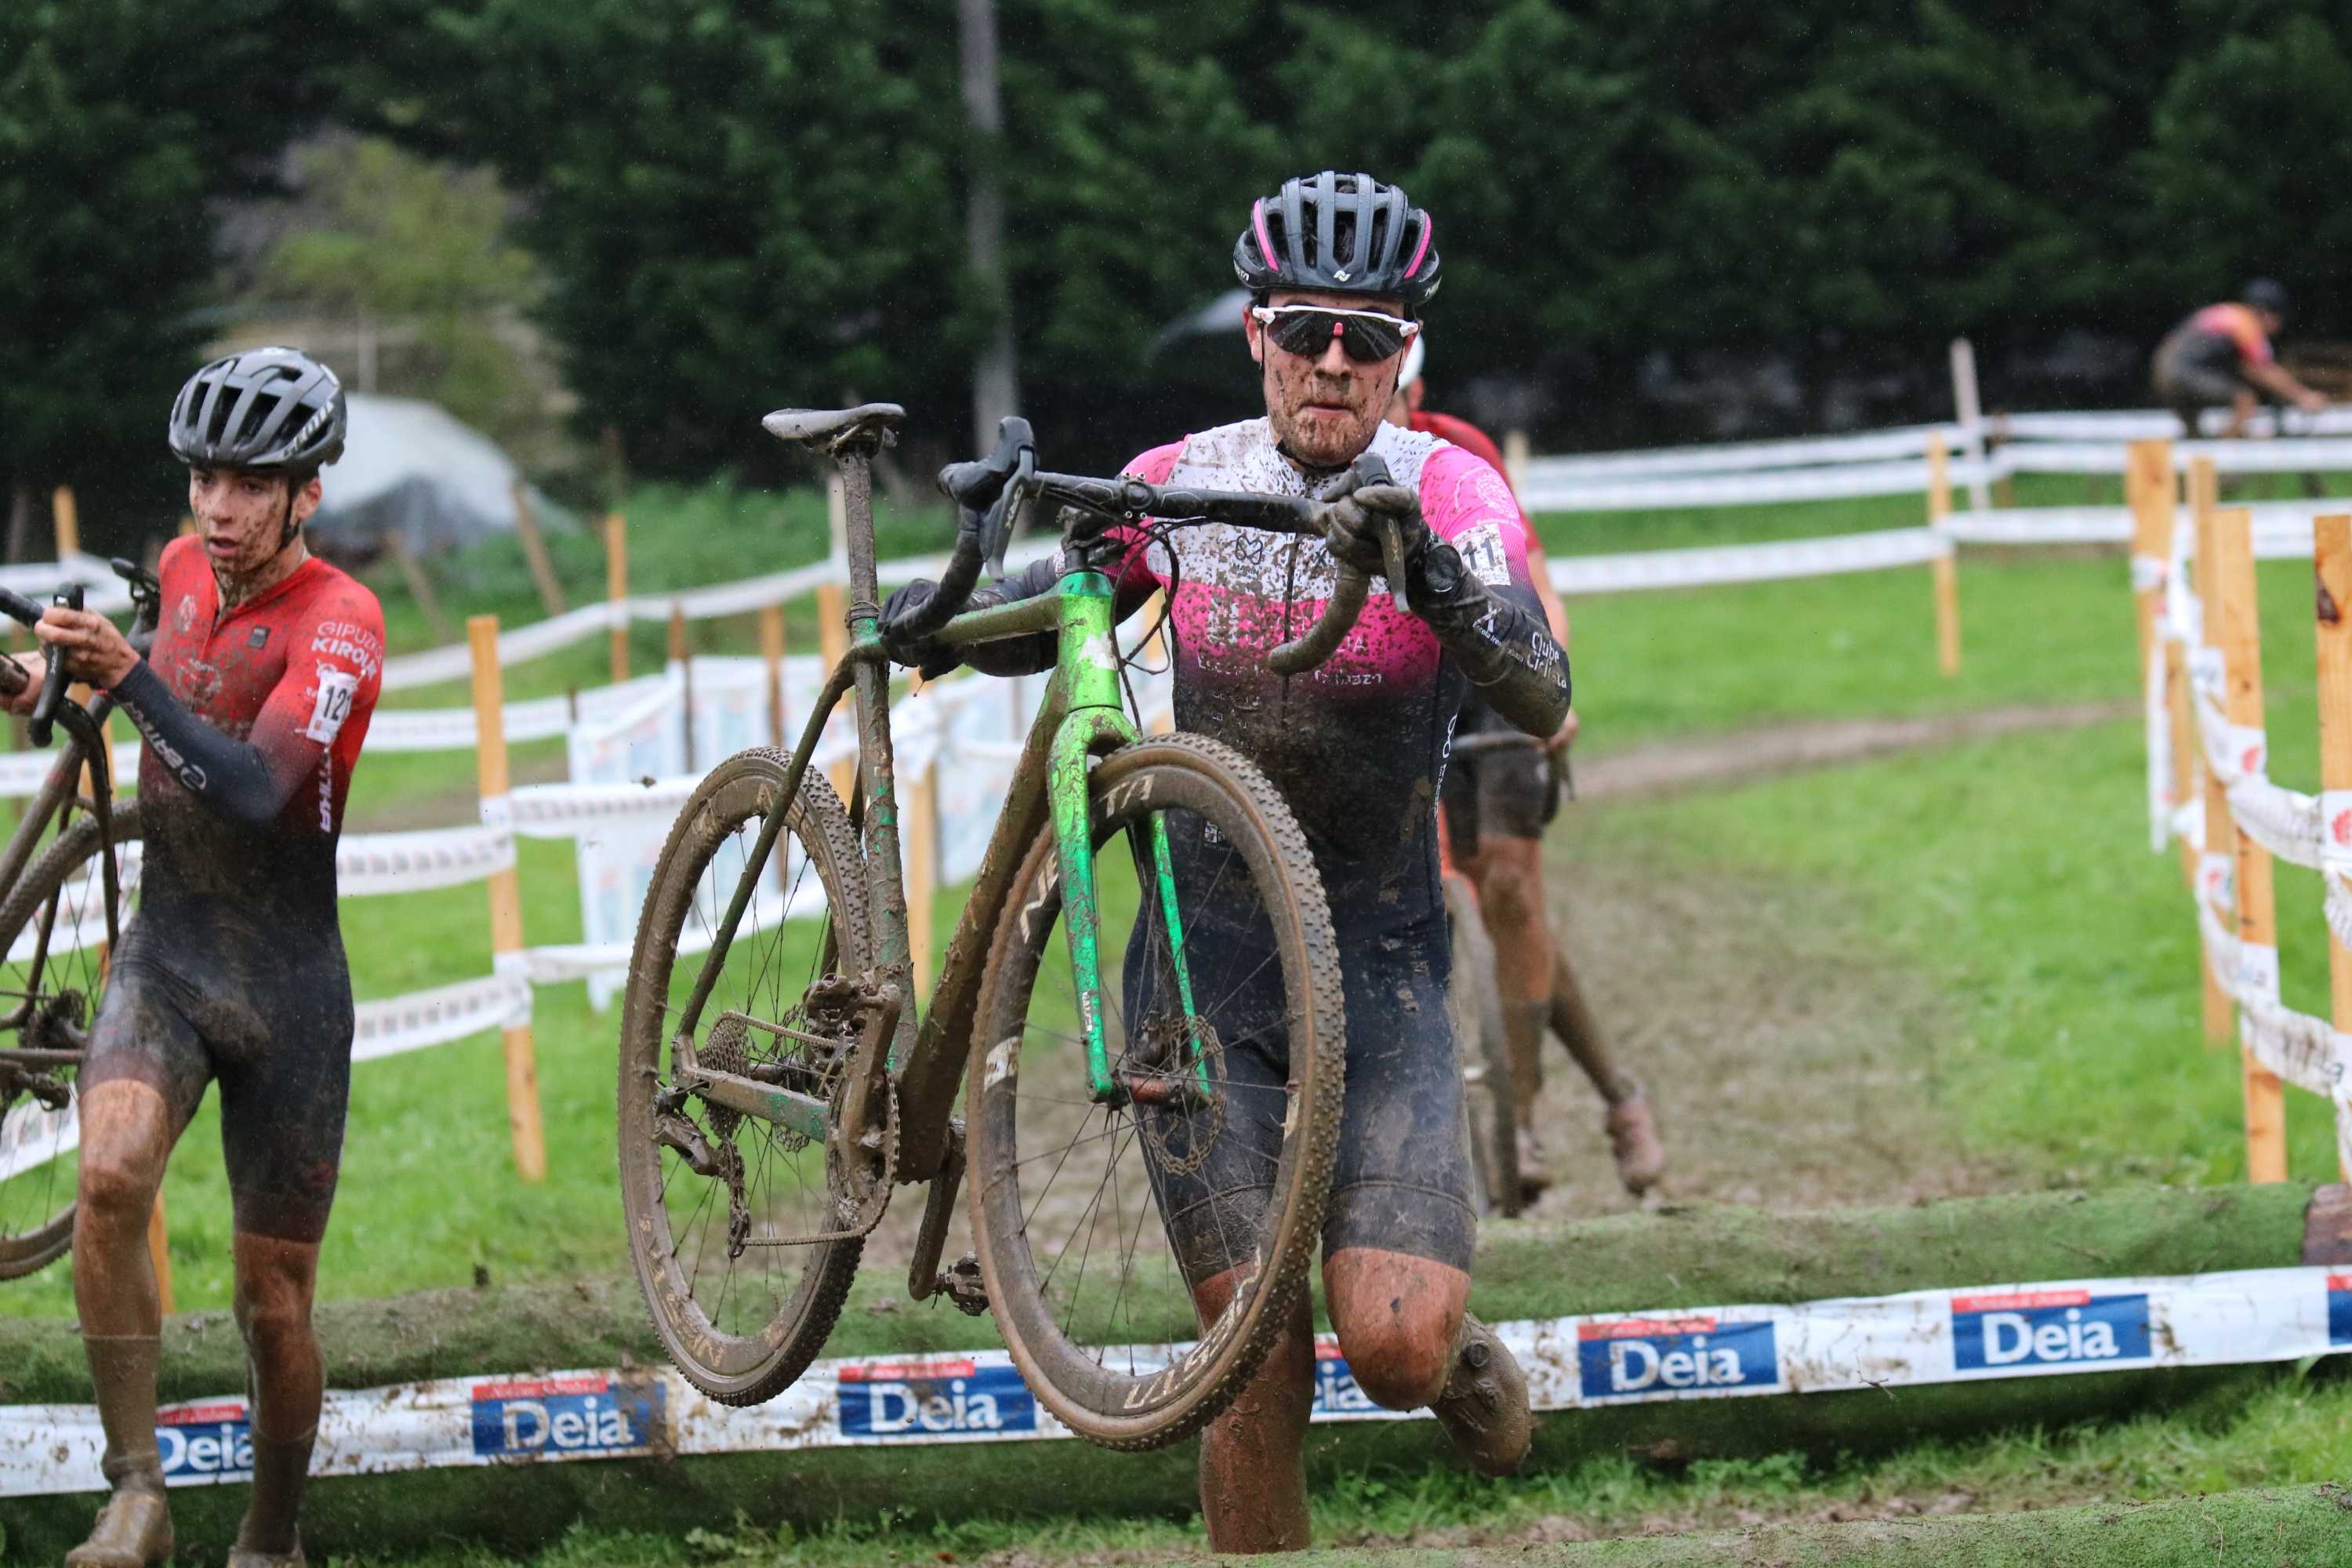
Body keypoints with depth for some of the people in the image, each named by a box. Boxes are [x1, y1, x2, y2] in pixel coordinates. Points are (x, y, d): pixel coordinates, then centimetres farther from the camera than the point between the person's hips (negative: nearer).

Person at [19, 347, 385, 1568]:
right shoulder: (184, 572, 3)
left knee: (274, 1302, 4)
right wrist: (63, 672, 15)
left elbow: (258, 789, -32)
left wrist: (130, 678, -41)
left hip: (288, 990, -3)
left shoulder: (338, 624, -16)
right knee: (110, 1175, -27)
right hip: (164, 956, 3)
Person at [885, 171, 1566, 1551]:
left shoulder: (1449, 492, -7)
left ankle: (1449, 1335, 23)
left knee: (1392, 1349, -13)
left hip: (1378, 957, -1)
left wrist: (1426, 568, -39)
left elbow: (1543, 700, -22)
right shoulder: (1186, 481, 1)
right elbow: (1047, 613, 12)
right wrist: (940, 622, -10)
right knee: (1264, 1365, -7)